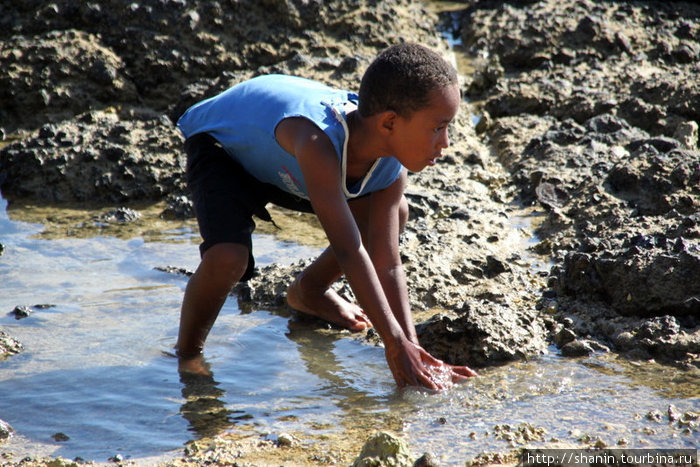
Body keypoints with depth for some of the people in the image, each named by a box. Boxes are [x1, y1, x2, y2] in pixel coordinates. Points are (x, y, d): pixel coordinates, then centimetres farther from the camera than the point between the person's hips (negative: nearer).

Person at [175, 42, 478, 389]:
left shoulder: (391, 169, -23)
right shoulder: (317, 142, -46)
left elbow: (388, 266, -20)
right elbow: (348, 250, -45)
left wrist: (414, 351, -26)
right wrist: (395, 344, -41)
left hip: (280, 158, 7)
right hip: (219, 143, -6)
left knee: (393, 215, 4)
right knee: (227, 259, -31)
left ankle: (309, 291, 27)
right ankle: (186, 354, -1)